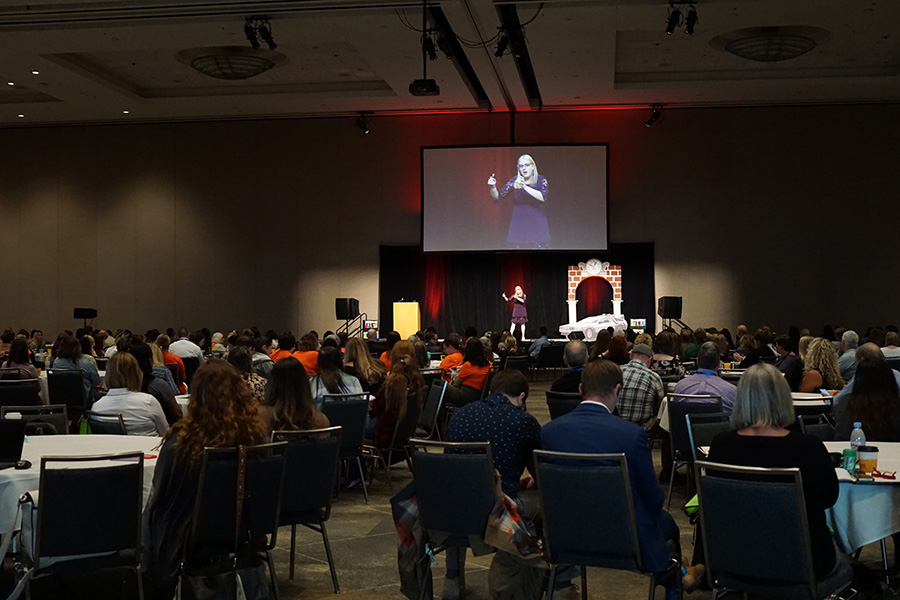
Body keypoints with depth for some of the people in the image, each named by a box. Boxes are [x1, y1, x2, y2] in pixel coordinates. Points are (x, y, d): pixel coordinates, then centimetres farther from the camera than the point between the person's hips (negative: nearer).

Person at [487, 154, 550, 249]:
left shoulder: (541, 180, -1)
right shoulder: (514, 182, 3)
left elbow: (543, 197, -19)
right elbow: (497, 197, 1)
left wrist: (525, 187, -29)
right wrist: (493, 187, -20)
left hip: (537, 226, -1)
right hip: (518, 225, 1)